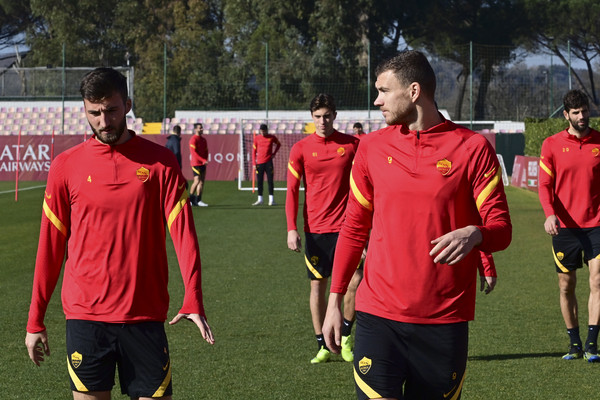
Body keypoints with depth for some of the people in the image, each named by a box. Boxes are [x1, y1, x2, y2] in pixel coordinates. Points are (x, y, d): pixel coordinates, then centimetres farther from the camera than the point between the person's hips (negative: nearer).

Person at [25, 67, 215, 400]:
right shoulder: (66, 166, 4)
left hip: (144, 315, 0)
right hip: (84, 315, 0)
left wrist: (193, 300, -17)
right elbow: (51, 246, 7)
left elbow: (183, 232, -4)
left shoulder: (160, 162, 2)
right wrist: (35, 320, 7)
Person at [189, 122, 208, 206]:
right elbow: (194, 152, -18)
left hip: (203, 164, 8)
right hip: (196, 163, -8)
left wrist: (205, 160, 0)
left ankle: (198, 200, 9)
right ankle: (190, 199, 2)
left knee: (202, 181, 5)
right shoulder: (193, 139, -11)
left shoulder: (203, 139, 15)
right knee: (197, 181, -11)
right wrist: (203, 160, -23)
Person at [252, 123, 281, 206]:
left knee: (270, 180, -4)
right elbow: (254, 151, 8)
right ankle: (260, 199, 10)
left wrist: (274, 154, 6)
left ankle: (271, 199, -1)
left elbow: (278, 144, 19)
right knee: (259, 181, 3)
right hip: (259, 162, 2)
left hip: (268, 162, -2)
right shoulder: (257, 138, 5)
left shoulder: (272, 137, 2)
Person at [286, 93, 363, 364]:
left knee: (354, 282, -8)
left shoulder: (352, 145, 2)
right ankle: (323, 346, 13)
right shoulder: (301, 149, 2)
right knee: (317, 285, 5)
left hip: (344, 225, -1)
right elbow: (292, 190, 3)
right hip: (315, 228, 1)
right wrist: (291, 228, -6)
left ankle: (346, 336, 15)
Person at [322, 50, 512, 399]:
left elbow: (501, 229, -2)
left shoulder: (473, 148, -2)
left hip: (445, 319, -1)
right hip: (378, 316, 2)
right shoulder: (372, 147, 8)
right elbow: (354, 229, 14)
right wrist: (335, 299, 10)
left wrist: (474, 234, -25)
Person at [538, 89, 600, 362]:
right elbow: (545, 184, 0)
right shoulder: (552, 145, 2)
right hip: (564, 226, 0)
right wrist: (550, 214, -16)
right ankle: (574, 342, 18)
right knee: (566, 285, 6)